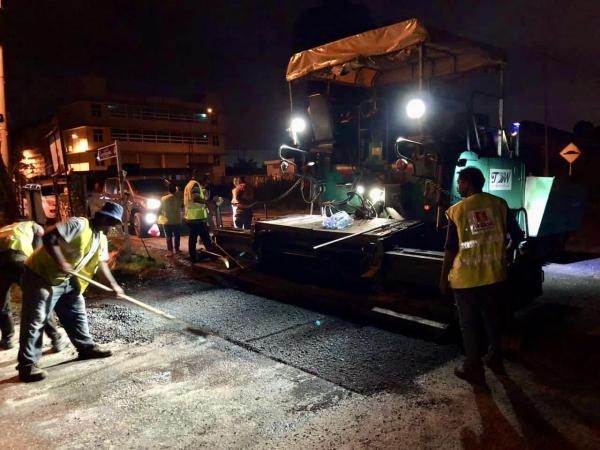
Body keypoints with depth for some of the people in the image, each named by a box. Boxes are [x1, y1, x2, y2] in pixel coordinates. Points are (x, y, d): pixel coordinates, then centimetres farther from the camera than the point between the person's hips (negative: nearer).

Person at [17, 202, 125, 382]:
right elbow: (49, 237, -28)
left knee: (76, 313, 15)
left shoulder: (102, 239, 6)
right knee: (34, 321, -4)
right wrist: (60, 261, -35)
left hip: (67, 280, 9)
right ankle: (27, 366, 1)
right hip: (42, 275, -9)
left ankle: (86, 347, 29)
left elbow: (101, 262, 16)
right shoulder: (78, 224, -23)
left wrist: (113, 284, 11)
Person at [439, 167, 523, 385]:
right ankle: (495, 358, 37)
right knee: (492, 318, 21)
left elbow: (451, 249, -9)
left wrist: (443, 277, 0)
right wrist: (504, 252, 22)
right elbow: (517, 235, 3)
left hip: (466, 277, -3)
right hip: (494, 274, 4)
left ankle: (474, 368, 20)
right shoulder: (499, 204, -2)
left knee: (469, 324, 10)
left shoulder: (457, 211, -10)